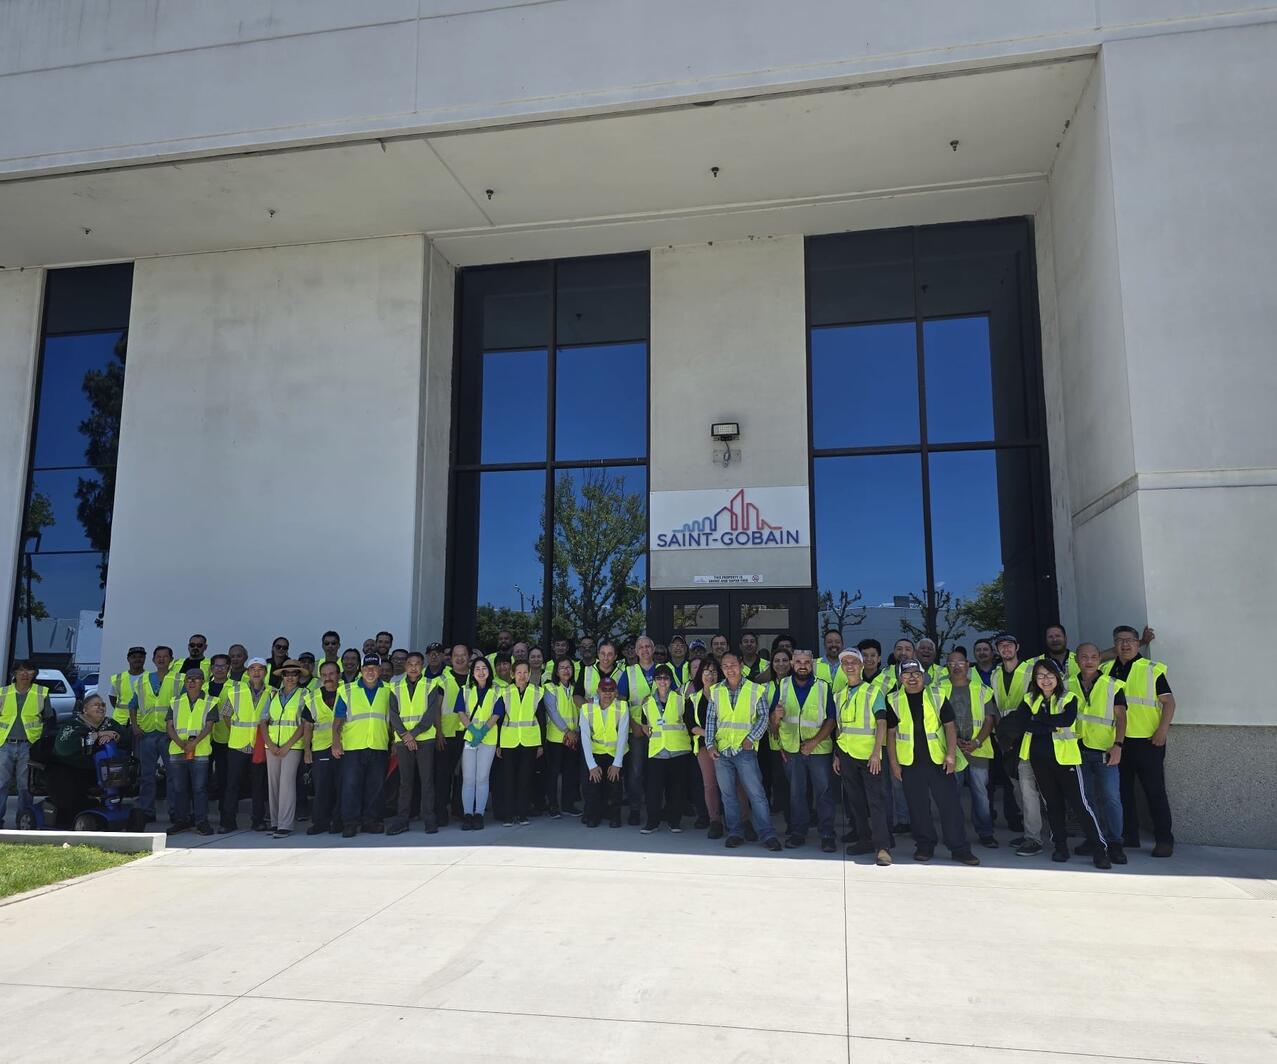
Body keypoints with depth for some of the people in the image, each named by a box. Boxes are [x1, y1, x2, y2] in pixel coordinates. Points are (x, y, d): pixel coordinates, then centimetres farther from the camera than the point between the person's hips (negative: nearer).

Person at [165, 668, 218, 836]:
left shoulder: (210, 702, 4)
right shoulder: (176, 702, 13)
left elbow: (208, 726, -4)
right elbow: (169, 726, 7)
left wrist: (194, 742, -19)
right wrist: (180, 742, -11)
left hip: (200, 752, -3)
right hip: (177, 751, 3)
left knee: (199, 787, -3)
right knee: (178, 787, 7)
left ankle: (201, 821, 5)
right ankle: (182, 820, 18)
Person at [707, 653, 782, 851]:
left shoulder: (756, 690, 0)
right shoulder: (716, 692, 9)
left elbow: (764, 717, 0)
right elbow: (710, 719, 10)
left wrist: (751, 738, -11)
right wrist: (710, 744, 0)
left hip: (745, 750, -3)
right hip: (721, 751, 3)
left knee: (756, 794, -6)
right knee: (728, 795, 8)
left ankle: (767, 834, 0)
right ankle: (735, 833, 18)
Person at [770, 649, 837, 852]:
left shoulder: (824, 687, -2)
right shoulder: (782, 686, 4)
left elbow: (831, 719, -4)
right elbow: (773, 720, 5)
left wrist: (815, 741, -15)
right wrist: (776, 715, -20)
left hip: (819, 749, -2)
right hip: (791, 749, 2)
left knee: (823, 792, -1)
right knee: (795, 792, 8)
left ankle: (827, 835, 7)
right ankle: (798, 832, 18)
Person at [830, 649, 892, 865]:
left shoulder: (873, 690, -3)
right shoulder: (840, 695, 12)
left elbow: (882, 723, -9)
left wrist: (876, 752, -17)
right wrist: (836, 755, 12)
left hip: (869, 755, -5)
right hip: (847, 755, 6)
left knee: (875, 800, -8)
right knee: (855, 800, 10)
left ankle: (882, 847, -8)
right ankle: (865, 840, 20)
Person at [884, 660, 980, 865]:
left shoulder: (937, 697, 3)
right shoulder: (893, 701, 2)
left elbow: (950, 727, 4)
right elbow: (891, 733, 5)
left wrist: (951, 755, -5)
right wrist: (893, 762, 1)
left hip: (939, 760, 0)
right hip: (909, 763, 0)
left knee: (951, 804, -1)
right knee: (918, 807, 6)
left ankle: (959, 849, 9)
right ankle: (924, 846, 19)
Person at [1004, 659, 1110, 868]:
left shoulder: (1069, 698, 0)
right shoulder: (1029, 699, 8)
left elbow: (1068, 720, -20)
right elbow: (1023, 722, -9)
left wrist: (1038, 718, -13)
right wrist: (1053, 726, -17)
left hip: (1064, 757, -3)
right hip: (1039, 758, 3)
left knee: (1078, 802, -6)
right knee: (1052, 803, 11)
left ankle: (1099, 849, 2)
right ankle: (1061, 847, 21)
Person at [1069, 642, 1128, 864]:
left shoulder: (1113, 685, 1)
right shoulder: (1068, 685, 8)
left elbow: (1121, 717, -3)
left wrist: (1118, 744, -14)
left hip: (1105, 750, -3)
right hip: (1078, 750, 3)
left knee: (1110, 796, -8)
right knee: (1087, 797, 8)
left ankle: (1114, 843, 2)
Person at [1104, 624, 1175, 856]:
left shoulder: (1152, 670, -3)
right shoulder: (1107, 670, 9)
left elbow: (1169, 701, -5)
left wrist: (1163, 728, -17)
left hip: (1147, 741, -4)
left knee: (1155, 791, 1)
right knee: (1123, 791, 11)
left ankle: (1164, 840, 11)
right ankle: (1129, 837, 22)